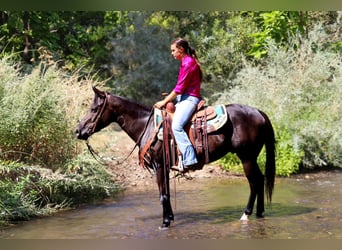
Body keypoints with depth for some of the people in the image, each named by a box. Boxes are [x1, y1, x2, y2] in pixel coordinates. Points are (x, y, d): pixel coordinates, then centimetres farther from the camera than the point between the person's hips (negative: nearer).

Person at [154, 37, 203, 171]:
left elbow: (179, 88, -15)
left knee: (176, 126, -28)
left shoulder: (188, 63, -12)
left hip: (189, 99, -11)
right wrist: (170, 97, 12)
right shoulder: (185, 63, 20)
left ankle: (189, 160, -31)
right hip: (183, 98, 11)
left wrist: (165, 102, -10)